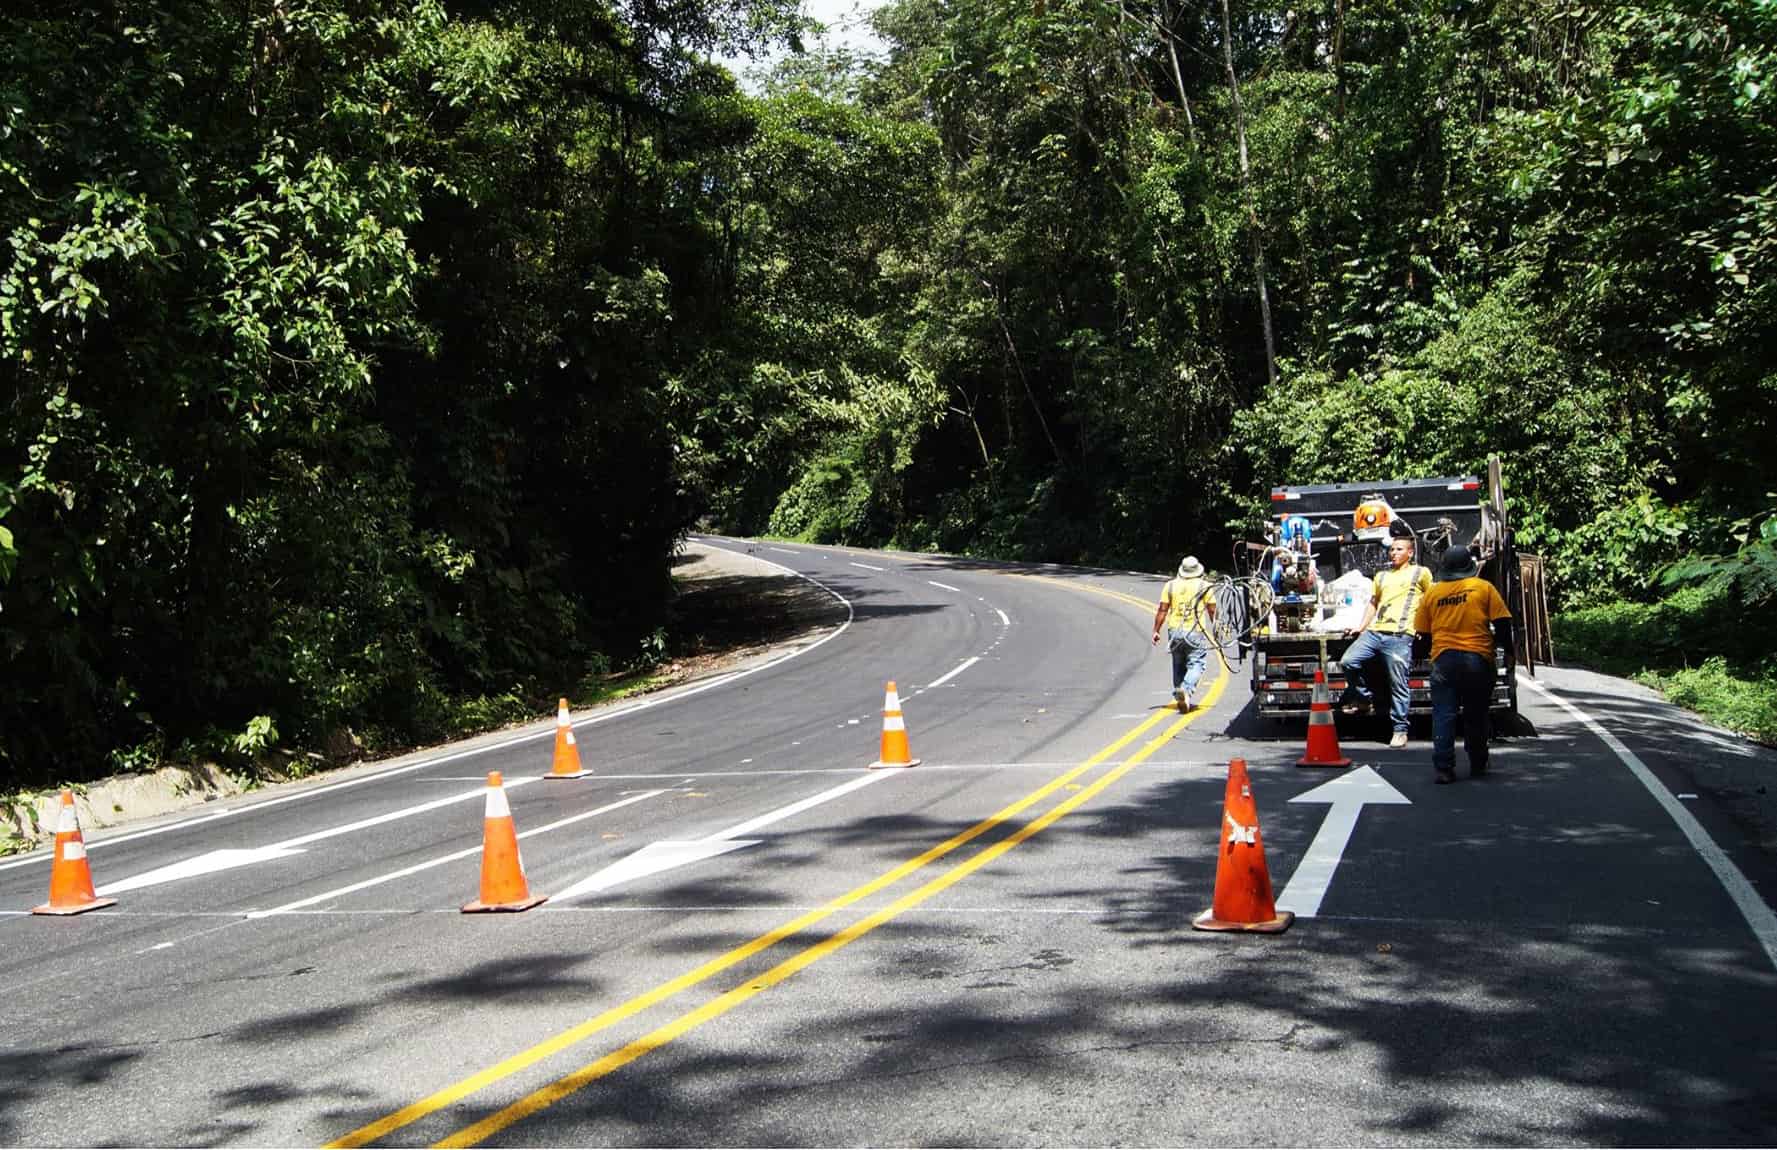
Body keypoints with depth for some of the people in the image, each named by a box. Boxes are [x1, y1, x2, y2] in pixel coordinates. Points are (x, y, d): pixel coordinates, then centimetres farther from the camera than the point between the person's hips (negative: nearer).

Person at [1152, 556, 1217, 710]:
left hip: (1174, 631, 3)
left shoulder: (1170, 585, 6)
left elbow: (1162, 610, 3)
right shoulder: (1204, 586, 1)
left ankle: (1180, 695, 18)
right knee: (1196, 664, -4)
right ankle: (1186, 689, -28)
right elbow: (1212, 611, 4)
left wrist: (1156, 630, 8)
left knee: (1178, 665, 16)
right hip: (1195, 632, -3)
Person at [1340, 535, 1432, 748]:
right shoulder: (1381, 576, 26)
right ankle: (1365, 700, 8)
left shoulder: (1420, 573, 10)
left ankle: (1400, 730, 0)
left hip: (1399, 636, -6)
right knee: (1348, 662, -12)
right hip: (1374, 632, 6)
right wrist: (1361, 627, 17)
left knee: (1398, 684, -7)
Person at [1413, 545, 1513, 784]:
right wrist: (1507, 648, 13)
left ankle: (1443, 768, -7)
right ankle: (1477, 765, 23)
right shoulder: (1484, 588, 2)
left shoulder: (1432, 593, 7)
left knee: (1443, 715, 1)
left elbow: (1422, 632, 9)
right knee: (1476, 715, 13)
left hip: (1443, 659, 0)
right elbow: (1502, 623, -2)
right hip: (1478, 658, 0)